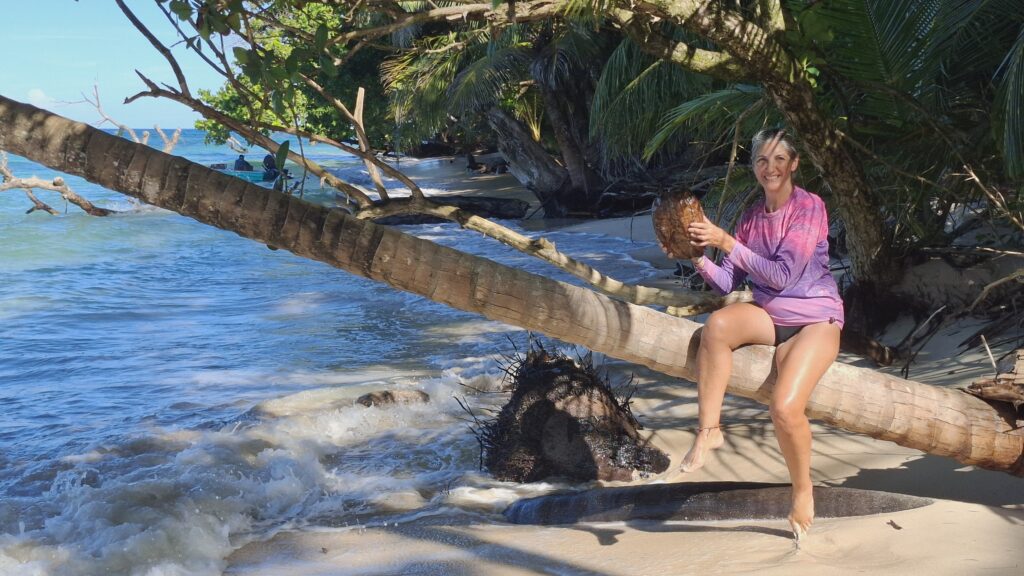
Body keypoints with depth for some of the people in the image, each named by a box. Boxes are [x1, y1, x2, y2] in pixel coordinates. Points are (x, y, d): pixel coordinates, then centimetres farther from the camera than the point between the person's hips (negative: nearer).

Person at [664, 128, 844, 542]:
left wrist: (725, 242, -23)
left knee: (785, 407, -27)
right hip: (767, 313, 5)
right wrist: (699, 258, -17)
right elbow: (728, 283, 1)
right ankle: (708, 429, -21)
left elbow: (783, 275, -20)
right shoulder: (751, 217, 7)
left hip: (815, 318, -4)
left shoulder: (809, 207, -10)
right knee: (717, 324, -31)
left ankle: (803, 491, 1)